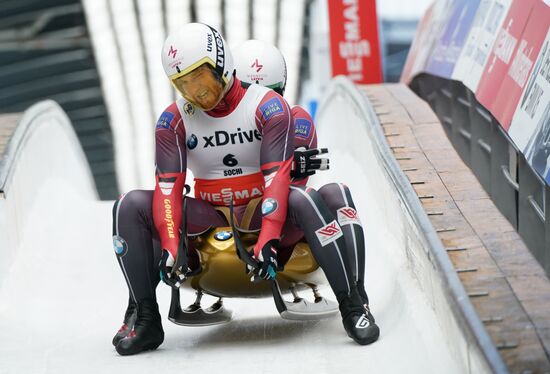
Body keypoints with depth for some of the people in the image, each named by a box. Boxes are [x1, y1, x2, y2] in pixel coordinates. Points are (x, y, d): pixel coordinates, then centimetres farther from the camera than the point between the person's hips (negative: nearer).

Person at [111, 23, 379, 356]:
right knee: (130, 206, -19)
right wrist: (170, 247, -27)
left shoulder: (268, 107, -11)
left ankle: (351, 306, -28)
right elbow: (168, 188, -11)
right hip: (208, 221, 3)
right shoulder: (174, 120, -2)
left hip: (264, 215, -3)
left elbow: (277, 178, -20)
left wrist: (268, 239, -34)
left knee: (302, 200, -37)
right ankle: (144, 317, -15)